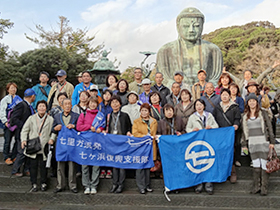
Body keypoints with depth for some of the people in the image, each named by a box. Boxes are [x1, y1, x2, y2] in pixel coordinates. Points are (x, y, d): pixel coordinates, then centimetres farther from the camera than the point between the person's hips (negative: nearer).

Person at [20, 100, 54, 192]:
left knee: (43, 165, 1)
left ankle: (43, 183, 15)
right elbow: (25, 130, 8)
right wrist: (23, 140, -6)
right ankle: (34, 184, 13)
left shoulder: (50, 119, 8)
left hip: (44, 147, -1)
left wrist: (51, 139, -14)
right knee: (33, 165, 3)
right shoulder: (32, 118, 11)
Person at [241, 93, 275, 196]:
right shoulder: (245, 115, 12)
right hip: (252, 143, 3)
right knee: (256, 165, 4)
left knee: (264, 164, -3)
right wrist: (244, 144, 11)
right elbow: (245, 131, 15)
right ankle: (256, 186, 12)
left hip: (263, 141, -3)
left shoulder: (263, 112, 2)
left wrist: (272, 141, -4)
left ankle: (264, 188, 3)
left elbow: (269, 127, 1)